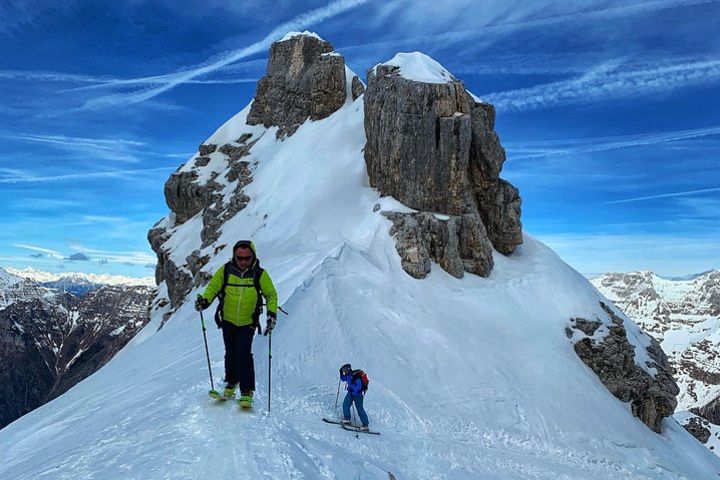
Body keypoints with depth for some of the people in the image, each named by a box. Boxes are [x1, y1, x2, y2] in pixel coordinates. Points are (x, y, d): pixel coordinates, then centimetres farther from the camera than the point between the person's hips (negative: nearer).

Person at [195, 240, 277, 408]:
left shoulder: (260, 274, -11)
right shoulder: (225, 270, -9)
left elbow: (271, 294, -1)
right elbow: (213, 287, -1)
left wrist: (272, 313, -14)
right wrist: (204, 300, -20)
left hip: (248, 323, -2)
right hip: (228, 320, 3)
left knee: (244, 354, -13)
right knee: (231, 353, 14)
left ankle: (247, 391, -4)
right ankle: (231, 383, 36)